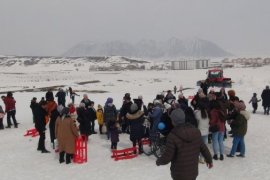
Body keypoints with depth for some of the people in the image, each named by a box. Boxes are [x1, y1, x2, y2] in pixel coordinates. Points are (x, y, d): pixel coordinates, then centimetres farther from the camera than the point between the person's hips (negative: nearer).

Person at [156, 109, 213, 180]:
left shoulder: (173, 136, -23)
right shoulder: (196, 131, -6)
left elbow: (166, 157, -20)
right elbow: (203, 147, 5)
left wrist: (158, 161, 1)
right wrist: (209, 160, 21)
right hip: (193, 172, 5)